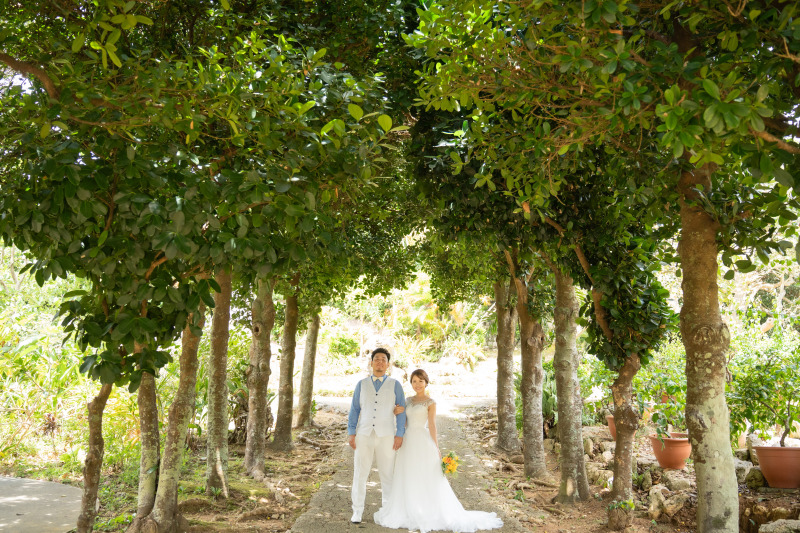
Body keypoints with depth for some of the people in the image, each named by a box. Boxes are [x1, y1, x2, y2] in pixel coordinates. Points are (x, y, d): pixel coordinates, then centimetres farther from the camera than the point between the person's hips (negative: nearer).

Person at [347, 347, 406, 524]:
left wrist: (399, 435, -9)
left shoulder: (395, 385, 1)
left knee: (387, 474, 6)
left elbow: (401, 411, -1)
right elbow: (354, 410, 5)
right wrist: (351, 434, -2)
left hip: (386, 436, -1)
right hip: (364, 435, 1)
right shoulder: (361, 384, 6)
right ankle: (357, 511, 13)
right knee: (360, 474, 1)